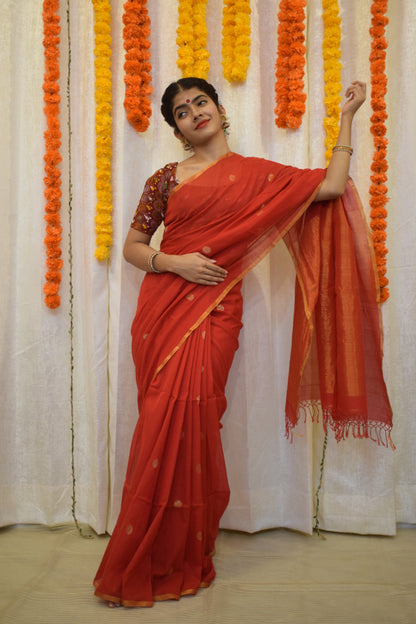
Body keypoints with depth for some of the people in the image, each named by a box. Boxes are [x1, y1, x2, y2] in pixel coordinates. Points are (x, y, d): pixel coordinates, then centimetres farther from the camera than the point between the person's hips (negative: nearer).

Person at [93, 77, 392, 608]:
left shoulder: (258, 174, 11)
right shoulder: (167, 179, 12)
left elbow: (331, 187, 1)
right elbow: (131, 245, 12)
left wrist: (347, 117, 8)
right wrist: (173, 262, -6)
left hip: (214, 311, -1)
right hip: (162, 309, 1)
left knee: (185, 422, -10)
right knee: (166, 423, -1)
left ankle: (179, 562, 8)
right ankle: (143, 564, 16)